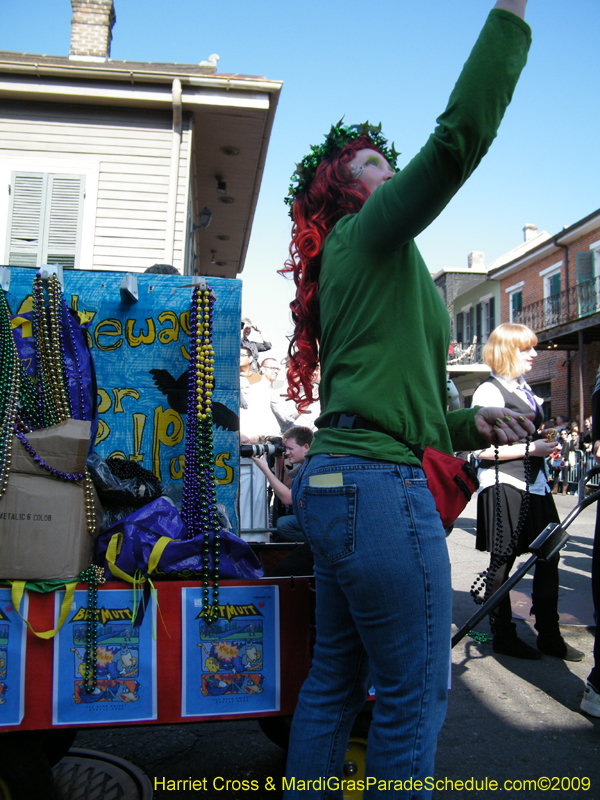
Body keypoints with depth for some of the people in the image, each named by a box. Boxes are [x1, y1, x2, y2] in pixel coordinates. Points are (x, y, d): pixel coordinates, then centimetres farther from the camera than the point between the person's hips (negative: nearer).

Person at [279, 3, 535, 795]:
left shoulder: (351, 269, 23)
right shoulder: (369, 238, -1)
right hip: (380, 485, -10)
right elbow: (461, 135, -16)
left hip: (333, 479, 10)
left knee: (335, 681, 17)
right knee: (415, 697, 0)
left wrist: (470, 425, 12)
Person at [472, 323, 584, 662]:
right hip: (503, 486, -9)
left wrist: (548, 445, 12)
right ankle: (503, 636, 18)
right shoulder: (489, 391, -11)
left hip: (534, 484, 9)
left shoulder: (526, 389, 18)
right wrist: (532, 448, -17)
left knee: (548, 557, 10)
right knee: (502, 563, 3)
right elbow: (483, 448, -19)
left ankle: (549, 635, 23)